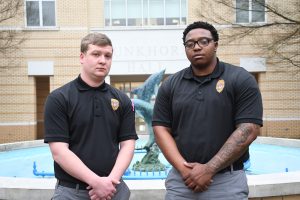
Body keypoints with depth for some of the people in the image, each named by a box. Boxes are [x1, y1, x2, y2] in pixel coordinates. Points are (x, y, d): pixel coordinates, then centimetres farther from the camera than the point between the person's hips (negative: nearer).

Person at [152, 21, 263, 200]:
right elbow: (161, 129, 1)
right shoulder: (170, 85, 4)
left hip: (227, 180, -2)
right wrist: (183, 168, -12)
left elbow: (248, 130, -11)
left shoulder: (241, 80, -4)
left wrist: (209, 169, -15)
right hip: (181, 179, 2)